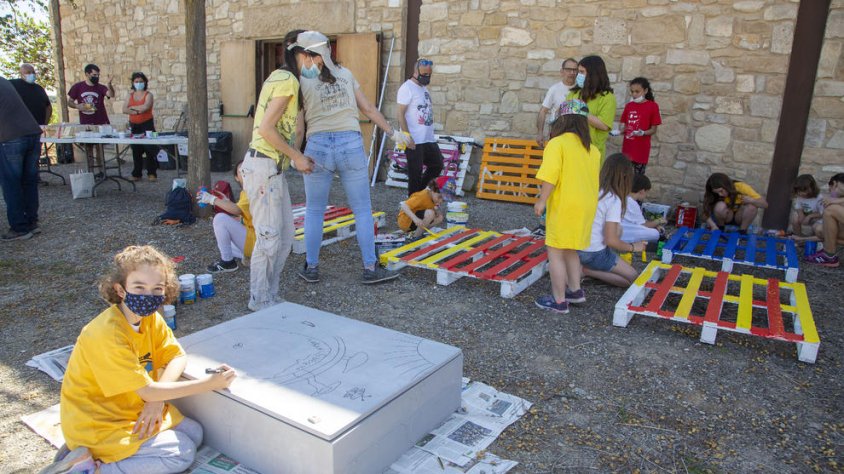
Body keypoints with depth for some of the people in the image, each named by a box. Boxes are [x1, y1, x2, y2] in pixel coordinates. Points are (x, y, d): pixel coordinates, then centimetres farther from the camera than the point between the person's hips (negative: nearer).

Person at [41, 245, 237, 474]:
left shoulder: (151, 317, -5)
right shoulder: (108, 334, -29)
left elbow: (177, 356, -2)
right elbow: (148, 391, -25)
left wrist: (157, 399, -20)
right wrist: (208, 384, -26)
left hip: (132, 409, 8)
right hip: (97, 426, -8)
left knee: (194, 433, 2)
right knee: (183, 452, -12)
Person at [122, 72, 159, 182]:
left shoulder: (148, 95, 0)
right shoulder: (131, 95, 12)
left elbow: (145, 107, -18)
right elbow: (124, 109, 1)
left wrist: (132, 107, -5)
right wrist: (137, 111, -14)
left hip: (147, 125, -4)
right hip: (134, 125, 4)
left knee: (150, 150, -6)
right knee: (136, 151, 5)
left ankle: (152, 174, 0)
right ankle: (136, 174, 12)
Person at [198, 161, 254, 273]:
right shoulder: (245, 192, 15)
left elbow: (236, 210, -32)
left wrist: (212, 199, -25)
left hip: (255, 241, -11)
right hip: (252, 240, 11)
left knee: (220, 218, -20)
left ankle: (227, 262, -8)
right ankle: (249, 256, 9)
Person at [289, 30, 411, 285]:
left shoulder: (302, 83, 1)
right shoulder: (345, 74, 9)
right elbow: (368, 108, 11)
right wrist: (393, 132, 18)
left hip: (318, 147, -1)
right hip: (351, 145, 1)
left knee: (314, 211, 13)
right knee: (363, 210, 8)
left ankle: (311, 268, 19)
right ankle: (370, 268, 10)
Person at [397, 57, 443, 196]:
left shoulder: (424, 88, 16)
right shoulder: (407, 88, -10)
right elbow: (401, 114, -15)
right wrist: (407, 137, -21)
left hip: (429, 139, 9)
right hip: (414, 141, -8)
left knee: (437, 165, 13)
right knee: (415, 173, -1)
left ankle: (420, 192, 25)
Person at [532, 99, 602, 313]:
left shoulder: (557, 143, -12)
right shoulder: (593, 149, 9)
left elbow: (550, 177, -20)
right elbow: (594, 180, 15)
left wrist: (542, 201, -11)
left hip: (563, 207, -7)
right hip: (585, 208, 8)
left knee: (555, 254, 4)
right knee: (570, 251, 24)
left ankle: (559, 301, 10)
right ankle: (575, 290, 33)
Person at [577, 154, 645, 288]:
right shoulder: (614, 200, -16)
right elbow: (610, 240, -18)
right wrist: (633, 247, 0)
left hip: (576, 247, 7)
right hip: (593, 254, -7)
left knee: (617, 229, 27)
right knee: (633, 279, 8)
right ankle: (587, 270, -6)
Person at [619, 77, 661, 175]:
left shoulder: (652, 106, -5)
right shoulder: (629, 105, 8)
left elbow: (653, 130, -5)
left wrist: (642, 133, -24)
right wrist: (620, 130, -8)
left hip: (641, 150, -4)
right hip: (627, 148, 4)